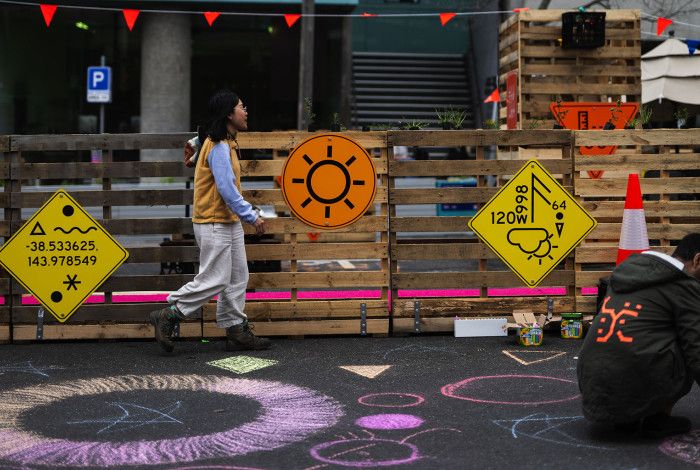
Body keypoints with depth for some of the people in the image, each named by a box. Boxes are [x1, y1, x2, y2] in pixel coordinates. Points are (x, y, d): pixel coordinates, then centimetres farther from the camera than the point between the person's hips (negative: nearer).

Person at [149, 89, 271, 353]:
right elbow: (226, 189, -23)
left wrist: (246, 214, 18)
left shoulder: (226, 144, 14)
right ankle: (167, 316, 1)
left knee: (237, 277, 11)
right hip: (214, 224, -10)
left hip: (229, 222, 10)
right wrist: (251, 216, -20)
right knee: (214, 280, -8)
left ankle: (236, 330, 16)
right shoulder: (219, 147, -18)